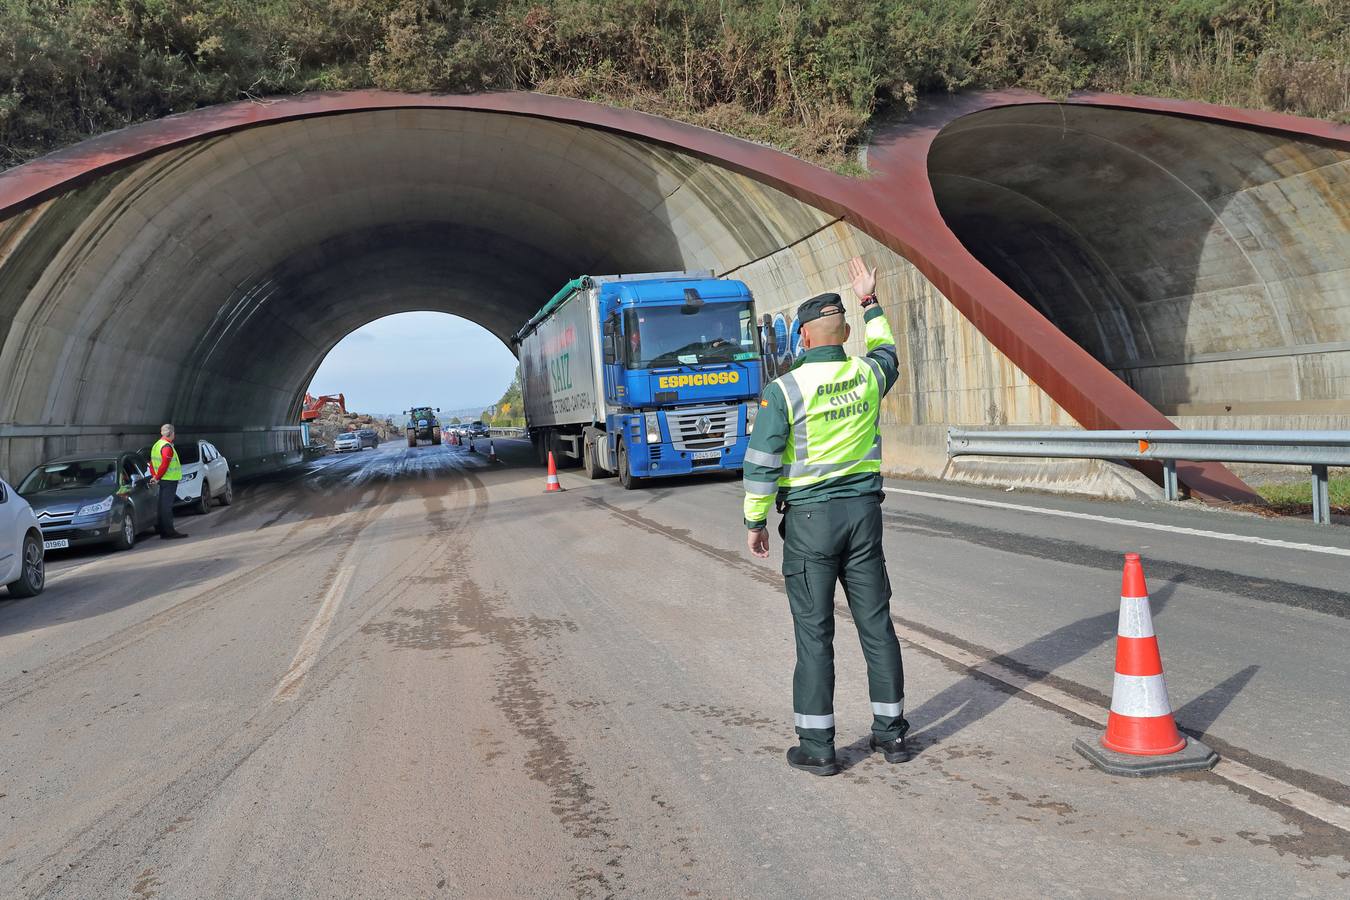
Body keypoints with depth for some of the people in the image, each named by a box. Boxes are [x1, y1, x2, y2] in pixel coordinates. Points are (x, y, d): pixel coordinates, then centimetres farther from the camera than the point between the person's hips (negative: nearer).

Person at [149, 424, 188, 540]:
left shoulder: (156, 445, 15)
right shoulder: (167, 447, -16)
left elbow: (152, 463, 17)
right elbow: (164, 465, -22)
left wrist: (154, 476, 11)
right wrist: (157, 478, -14)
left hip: (162, 480, 10)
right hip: (169, 480, -10)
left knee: (163, 506, 12)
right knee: (167, 506, -7)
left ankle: (164, 531, 17)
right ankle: (168, 532, -6)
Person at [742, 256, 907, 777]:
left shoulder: (784, 389, -12)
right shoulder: (868, 376, 1)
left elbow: (762, 463, -10)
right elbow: (886, 353, 28)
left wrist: (755, 522, 1)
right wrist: (870, 302, 37)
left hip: (810, 518, -4)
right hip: (864, 511, 4)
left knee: (814, 631, 1)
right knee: (875, 621, 11)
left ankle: (817, 747, 7)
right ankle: (890, 732, 21)